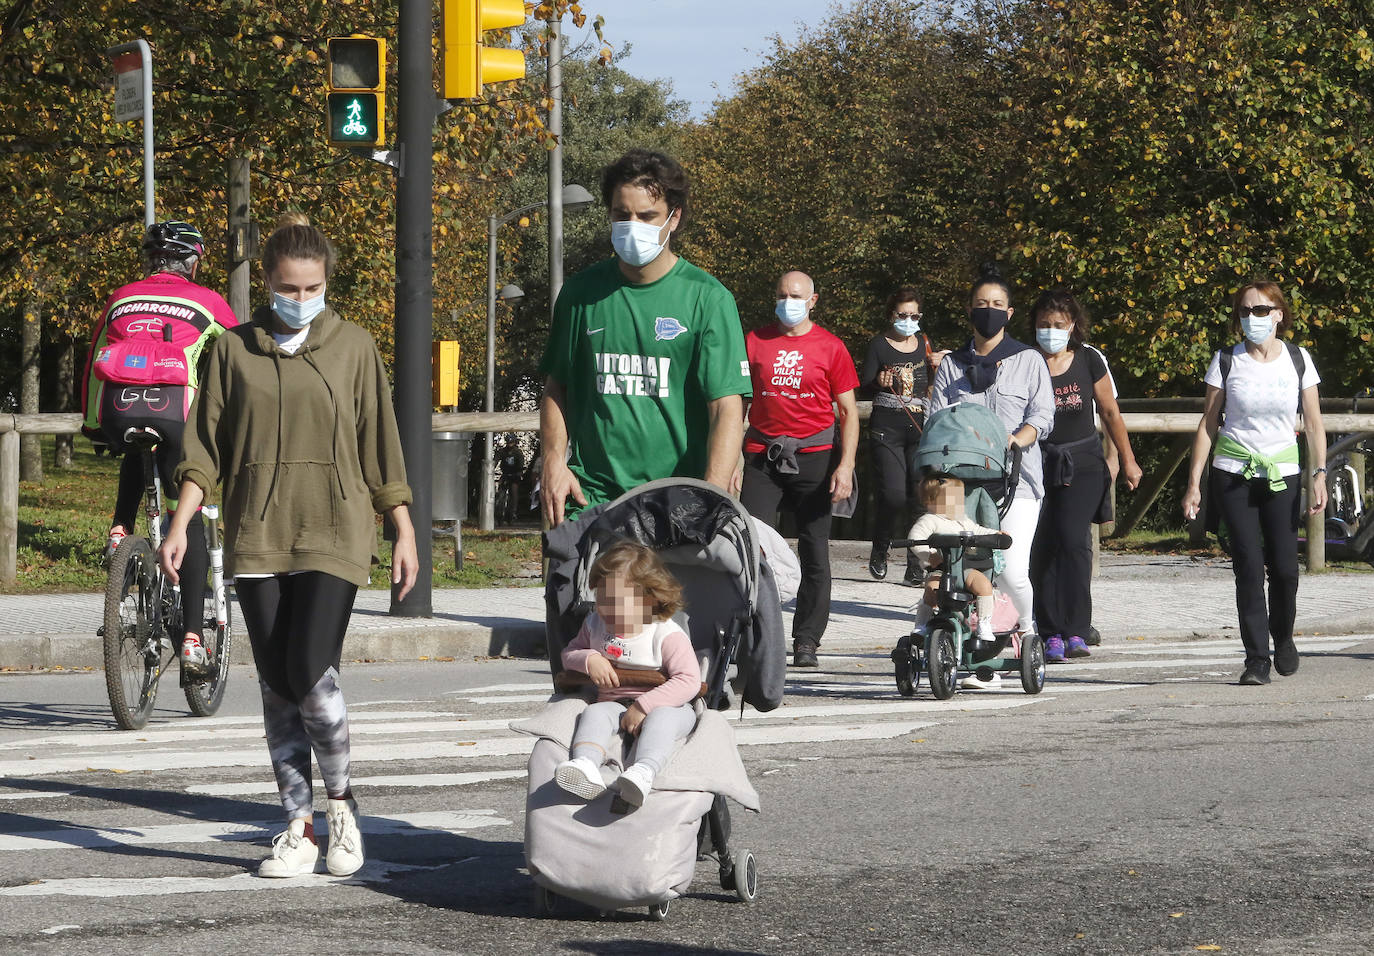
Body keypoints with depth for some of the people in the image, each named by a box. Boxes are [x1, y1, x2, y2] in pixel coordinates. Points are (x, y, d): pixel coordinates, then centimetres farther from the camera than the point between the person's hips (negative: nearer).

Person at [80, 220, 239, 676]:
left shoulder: (121, 298, 26)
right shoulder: (206, 302, 18)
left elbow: (93, 366, 31)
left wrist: (93, 424, 42)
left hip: (117, 407, 3)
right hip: (173, 406, -3)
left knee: (136, 455, 40)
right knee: (189, 519, 7)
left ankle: (121, 529, 17)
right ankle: (192, 638, -1)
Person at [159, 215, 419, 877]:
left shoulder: (353, 348, 4)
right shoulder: (235, 350, 7)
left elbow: (380, 445, 8)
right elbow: (205, 448, 9)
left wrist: (405, 531, 7)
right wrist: (181, 525, 0)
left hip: (333, 531, -2)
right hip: (257, 536, 2)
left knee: (311, 671, -14)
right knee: (277, 685, 2)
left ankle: (340, 805, 7)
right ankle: (299, 827, 8)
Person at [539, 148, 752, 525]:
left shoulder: (707, 299, -2)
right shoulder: (581, 292, 8)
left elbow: (727, 408, -8)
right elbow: (556, 387, 18)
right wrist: (554, 462, 2)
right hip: (591, 494, 2)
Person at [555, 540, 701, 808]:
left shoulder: (667, 635, -9)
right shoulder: (595, 625, 10)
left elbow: (689, 681, -18)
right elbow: (569, 653, 18)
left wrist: (644, 706, -26)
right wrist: (589, 660, -8)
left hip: (668, 706, -4)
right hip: (614, 703, 4)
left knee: (661, 718, -38)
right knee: (595, 713, -29)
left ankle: (644, 771, -64)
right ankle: (585, 764, -56)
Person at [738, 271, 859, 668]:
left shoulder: (830, 347, 3)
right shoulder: (755, 342, 7)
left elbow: (849, 412, 4)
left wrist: (845, 465, -7)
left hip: (813, 456, -1)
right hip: (763, 454, 1)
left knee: (815, 553, 2)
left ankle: (806, 642, 10)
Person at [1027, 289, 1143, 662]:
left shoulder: (1089, 361, 1)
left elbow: (1110, 412, 11)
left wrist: (1127, 460, 17)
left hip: (1083, 465, 0)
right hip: (1039, 463, 0)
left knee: (1073, 540, -15)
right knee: (1042, 547, -2)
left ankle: (1076, 632, -16)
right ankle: (1051, 634, 5)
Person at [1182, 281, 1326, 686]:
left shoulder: (1298, 360, 2)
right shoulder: (1226, 361, 0)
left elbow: (1314, 423, 3)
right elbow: (1209, 424, 3)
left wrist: (1319, 474, -8)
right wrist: (1194, 483, -1)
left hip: (1282, 474, 0)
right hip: (1233, 474, 0)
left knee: (1284, 566, -7)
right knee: (1249, 566, -9)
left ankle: (1282, 637, 21)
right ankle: (1256, 659, -4)